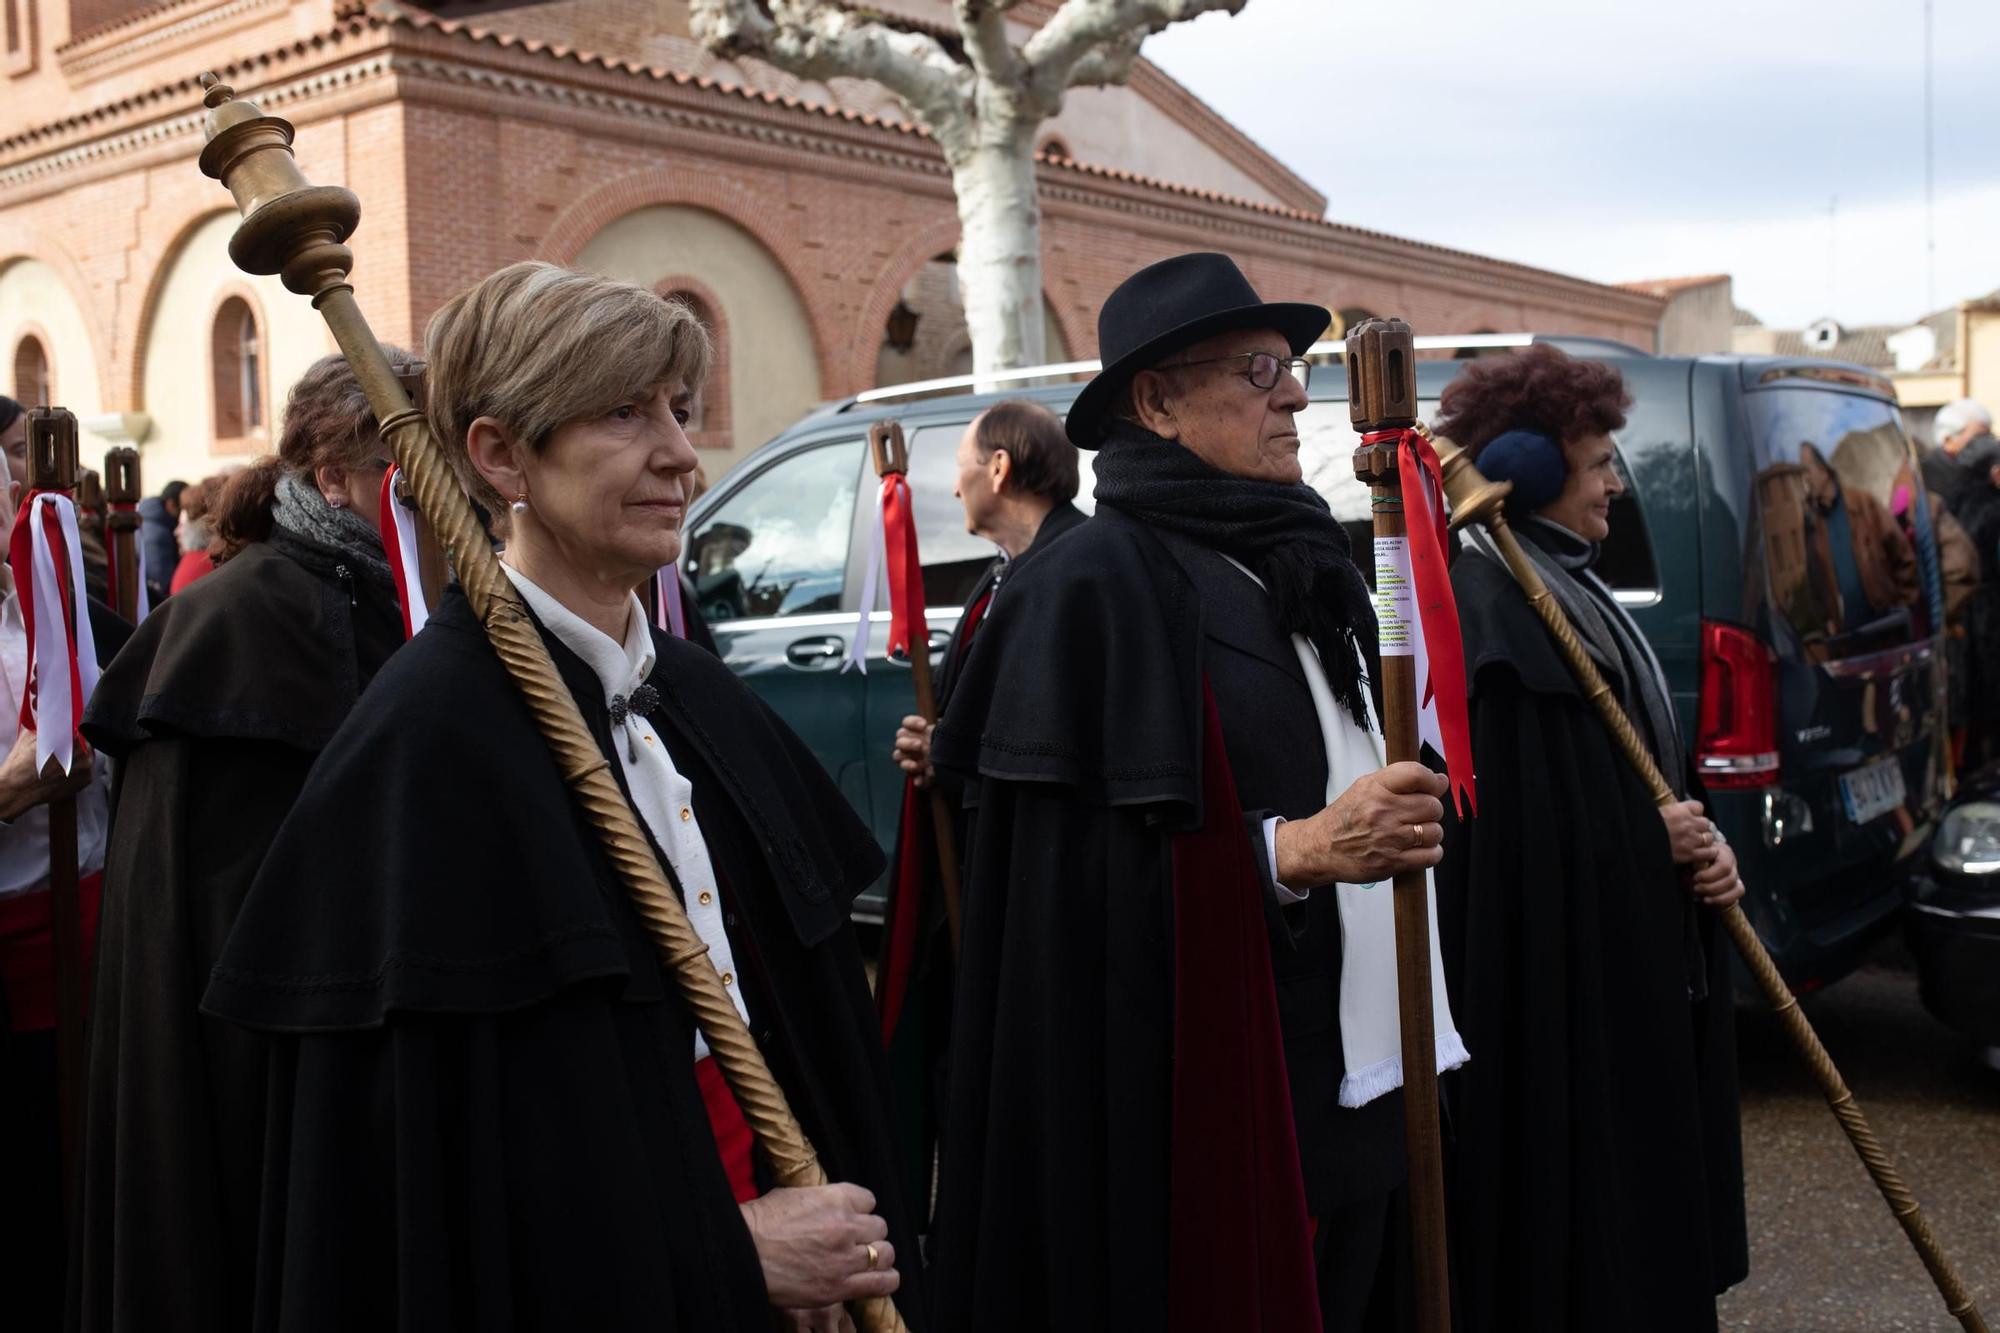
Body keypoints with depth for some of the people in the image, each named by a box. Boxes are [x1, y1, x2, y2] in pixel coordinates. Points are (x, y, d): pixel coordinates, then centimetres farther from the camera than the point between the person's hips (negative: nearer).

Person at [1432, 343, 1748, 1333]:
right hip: (1557, 973, -10)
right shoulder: (1496, 609, -19)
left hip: (1632, 962, 10)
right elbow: (1518, 822, -25)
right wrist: (1654, 837, -12)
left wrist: (1700, 844, -1)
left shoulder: (1569, 588, 13)